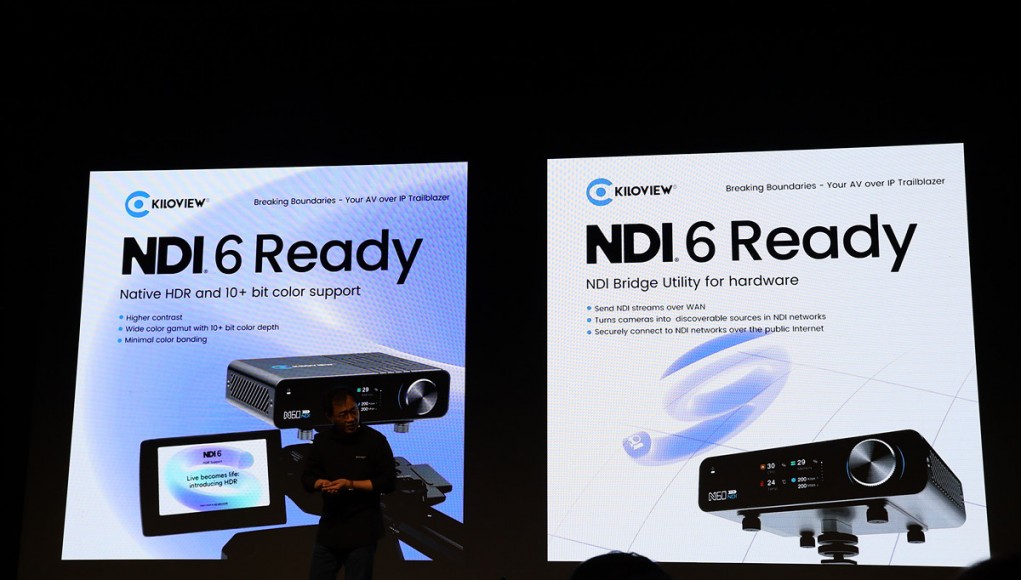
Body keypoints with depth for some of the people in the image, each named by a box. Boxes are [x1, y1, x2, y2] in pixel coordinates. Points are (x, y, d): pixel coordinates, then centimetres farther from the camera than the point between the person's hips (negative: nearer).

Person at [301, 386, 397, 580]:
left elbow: (388, 482, -11)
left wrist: (351, 484, -20)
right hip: (329, 527, 4)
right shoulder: (321, 441, 4)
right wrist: (322, 484, -17)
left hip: (362, 530, -4)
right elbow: (307, 477, 6)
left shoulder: (375, 440, -9)